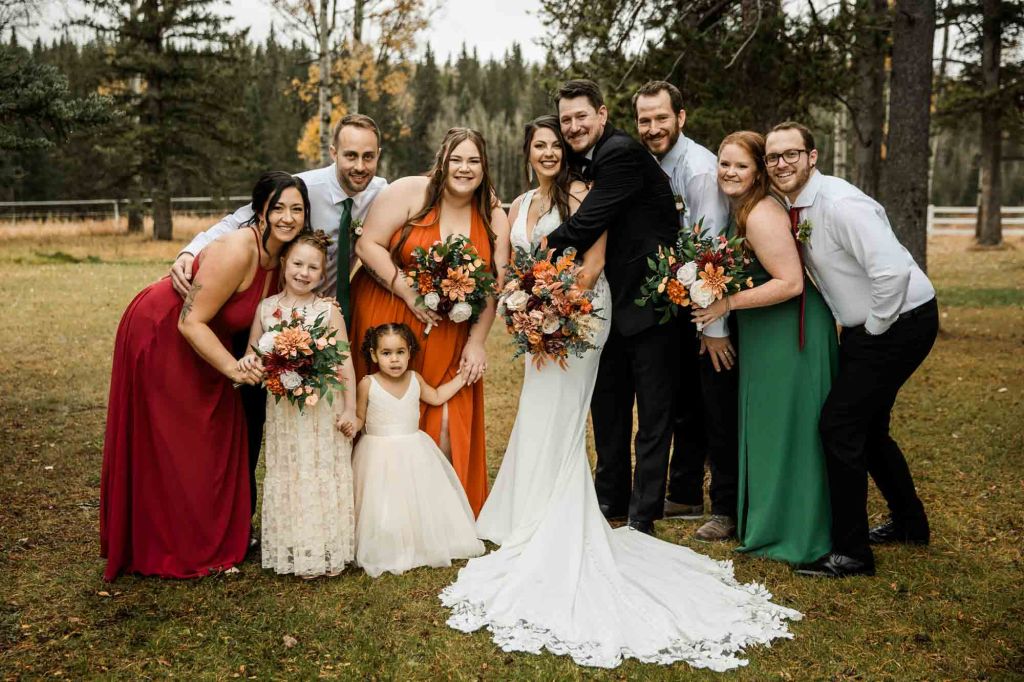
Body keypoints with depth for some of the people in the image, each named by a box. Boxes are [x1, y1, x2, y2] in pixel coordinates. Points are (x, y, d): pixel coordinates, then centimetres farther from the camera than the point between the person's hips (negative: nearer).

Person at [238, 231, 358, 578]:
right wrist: (248, 361, -15)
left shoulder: (329, 310, -5)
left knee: (324, 477, 5)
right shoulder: (267, 308, 1)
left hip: (323, 409, -2)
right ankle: (293, 551, 19)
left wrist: (349, 410, -8)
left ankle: (328, 551, 16)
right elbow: (252, 355, 9)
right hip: (283, 409, 2)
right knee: (287, 477, 8)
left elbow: (345, 363, -4)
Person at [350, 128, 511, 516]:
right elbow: (368, 244, -12)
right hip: (386, 319, -2)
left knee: (446, 424, -1)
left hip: (448, 335, 3)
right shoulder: (410, 192, -8)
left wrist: (477, 342, -4)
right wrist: (410, 294, -18)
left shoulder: (493, 217, 2)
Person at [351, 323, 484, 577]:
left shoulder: (414, 379, 1)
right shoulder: (368, 384, -11)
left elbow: (436, 397, 18)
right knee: (385, 506, -3)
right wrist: (351, 425, -25)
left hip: (414, 452, 4)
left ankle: (422, 545, 25)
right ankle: (386, 553, 13)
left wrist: (461, 378, 16)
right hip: (381, 454, -4)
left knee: (420, 500, 9)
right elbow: (360, 418, -3)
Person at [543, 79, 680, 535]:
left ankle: (643, 515, 9)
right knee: (608, 407, 17)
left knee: (652, 413, 1)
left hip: (649, 300, -9)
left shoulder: (622, 153, -17)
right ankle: (611, 498, 32)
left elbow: (588, 224, -24)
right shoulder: (588, 160, 11)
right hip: (613, 303, 10)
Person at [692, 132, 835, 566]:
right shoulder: (741, 208, 9)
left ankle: (789, 533, 17)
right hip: (766, 334, 10)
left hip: (789, 333, -10)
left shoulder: (761, 215, -21)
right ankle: (767, 521, 34)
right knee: (766, 424, 18)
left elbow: (790, 282, -26)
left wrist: (729, 303, -23)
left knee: (783, 426, 1)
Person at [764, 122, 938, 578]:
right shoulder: (794, 207, 3)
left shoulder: (840, 204, -25)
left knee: (839, 424, -11)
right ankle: (909, 523, 40)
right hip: (864, 326, 9)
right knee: (867, 425, 19)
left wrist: (874, 329, -20)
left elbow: (893, 271, -32)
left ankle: (851, 552, 1)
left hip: (900, 322, -9)